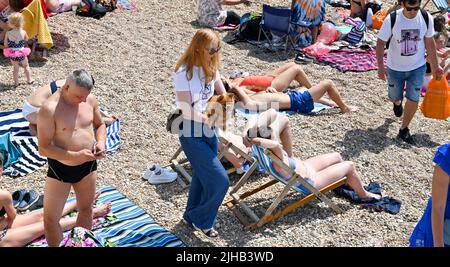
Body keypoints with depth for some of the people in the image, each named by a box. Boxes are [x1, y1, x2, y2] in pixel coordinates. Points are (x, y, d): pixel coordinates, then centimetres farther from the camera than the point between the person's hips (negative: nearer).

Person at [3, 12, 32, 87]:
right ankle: (29, 80, 34)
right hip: (21, 52, 0)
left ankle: (16, 82, 27)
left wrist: (11, 48, 9)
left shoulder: (8, 33, -17)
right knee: (26, 66, 23)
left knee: (15, 68, 18)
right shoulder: (23, 32, -16)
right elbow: (26, 39, 4)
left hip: (12, 53, 0)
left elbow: (5, 45, -9)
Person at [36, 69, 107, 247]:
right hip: (60, 168, -4)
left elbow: (100, 125, 10)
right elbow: (43, 148, -22)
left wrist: (101, 142, -11)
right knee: (51, 219, 5)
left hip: (88, 165, 5)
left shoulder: (90, 99, -7)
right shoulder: (49, 109, -23)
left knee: (86, 209, 22)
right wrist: (75, 156, -30)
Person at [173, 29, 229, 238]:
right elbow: (187, 109, -20)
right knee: (220, 181, -8)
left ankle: (192, 216, 39)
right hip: (192, 136, -7)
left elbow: (222, 95, 9)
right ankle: (202, 220, 14)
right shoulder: (184, 72, -18)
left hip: (209, 132, 7)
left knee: (203, 177, 18)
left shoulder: (211, 69, 3)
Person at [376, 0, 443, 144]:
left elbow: (429, 42, 0)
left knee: (413, 99, -5)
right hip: (395, 68, -1)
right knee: (394, 97, 16)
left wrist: (435, 65, 3)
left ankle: (404, 129, 15)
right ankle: (397, 102, 55)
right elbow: (381, 42, -14)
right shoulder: (392, 19, -22)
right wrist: (380, 66, -22)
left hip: (417, 67, 1)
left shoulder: (427, 18, -14)